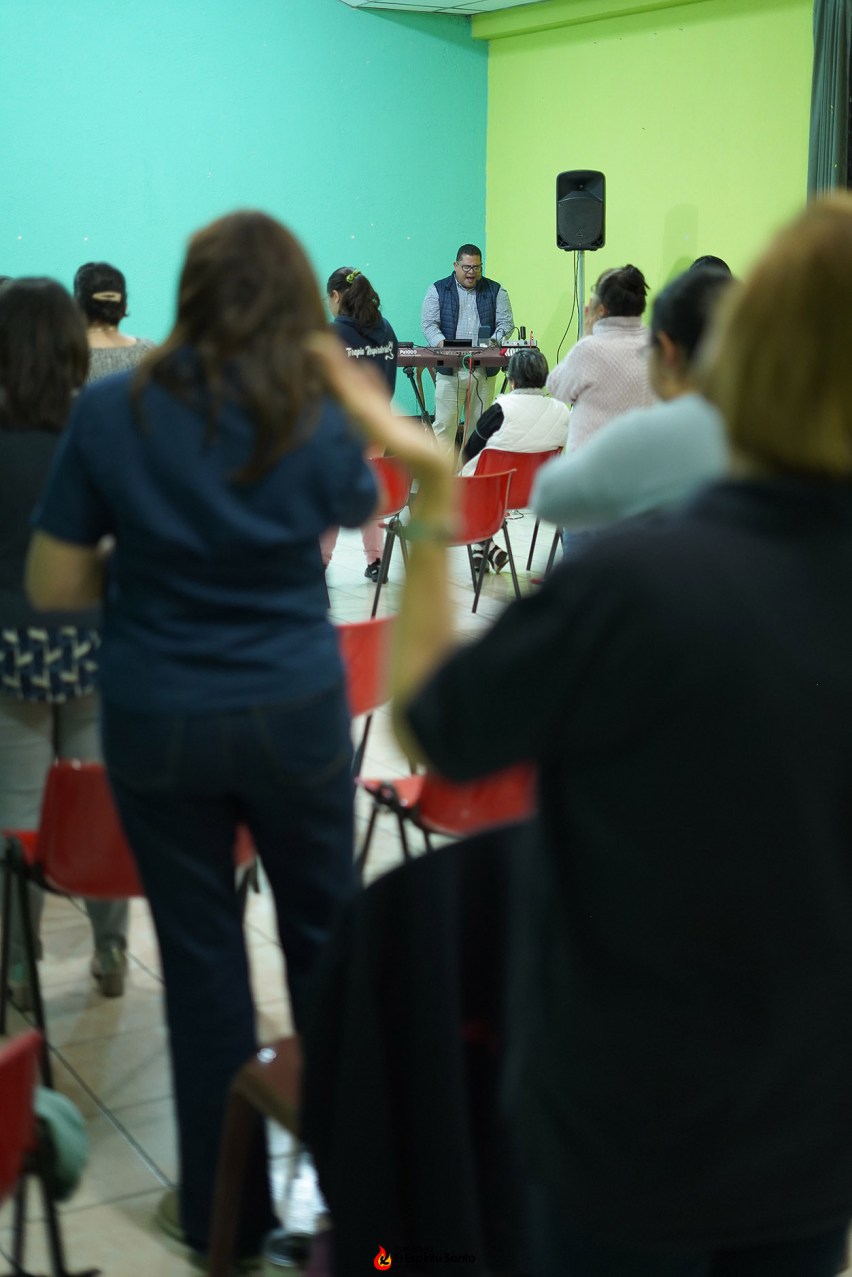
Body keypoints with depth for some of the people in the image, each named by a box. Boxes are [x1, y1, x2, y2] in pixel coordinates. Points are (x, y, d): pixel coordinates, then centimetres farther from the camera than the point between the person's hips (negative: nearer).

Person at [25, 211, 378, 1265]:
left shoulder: (110, 412, -10)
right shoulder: (317, 421, -9)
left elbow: (52, 584, -6)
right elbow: (362, 512, 12)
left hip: (157, 722, 0)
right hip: (295, 712, 0)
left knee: (200, 952, 12)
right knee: (323, 934, 19)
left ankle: (223, 1208, 26)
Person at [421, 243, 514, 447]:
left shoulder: (495, 291, 11)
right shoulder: (438, 290, 7)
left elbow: (506, 323, 8)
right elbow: (429, 323, 1)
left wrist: (494, 342, -13)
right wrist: (441, 343, -18)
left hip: (484, 371, 2)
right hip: (449, 370, -2)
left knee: (479, 424, 5)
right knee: (444, 425, -5)